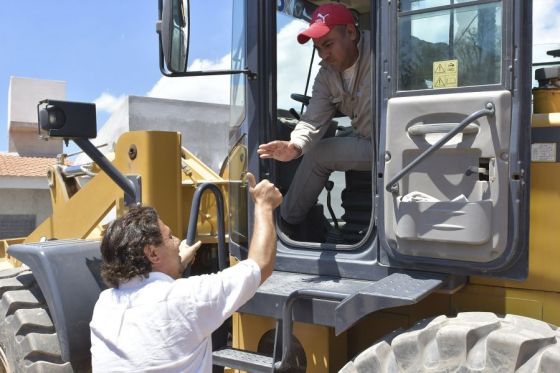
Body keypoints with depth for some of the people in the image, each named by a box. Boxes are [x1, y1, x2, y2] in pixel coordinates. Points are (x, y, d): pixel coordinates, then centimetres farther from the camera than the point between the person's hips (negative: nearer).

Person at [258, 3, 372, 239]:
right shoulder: (327, 75, 3)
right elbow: (314, 120, -6)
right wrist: (295, 146, -27)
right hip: (367, 141, 7)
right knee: (316, 153, -1)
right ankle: (287, 222, 18)